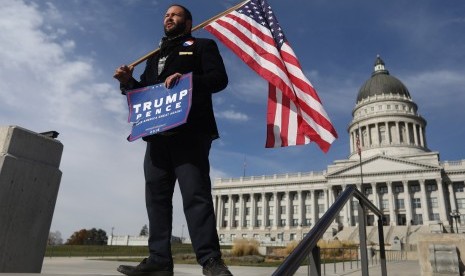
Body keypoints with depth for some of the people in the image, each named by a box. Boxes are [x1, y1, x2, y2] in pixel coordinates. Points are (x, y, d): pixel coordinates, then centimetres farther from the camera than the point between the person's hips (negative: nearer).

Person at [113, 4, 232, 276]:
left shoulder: (202, 46, 16)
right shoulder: (156, 56, 33)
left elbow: (219, 78, 0)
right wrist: (128, 82, 5)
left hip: (190, 133, -6)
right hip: (158, 134, 7)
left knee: (195, 193, -14)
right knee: (157, 196, 0)